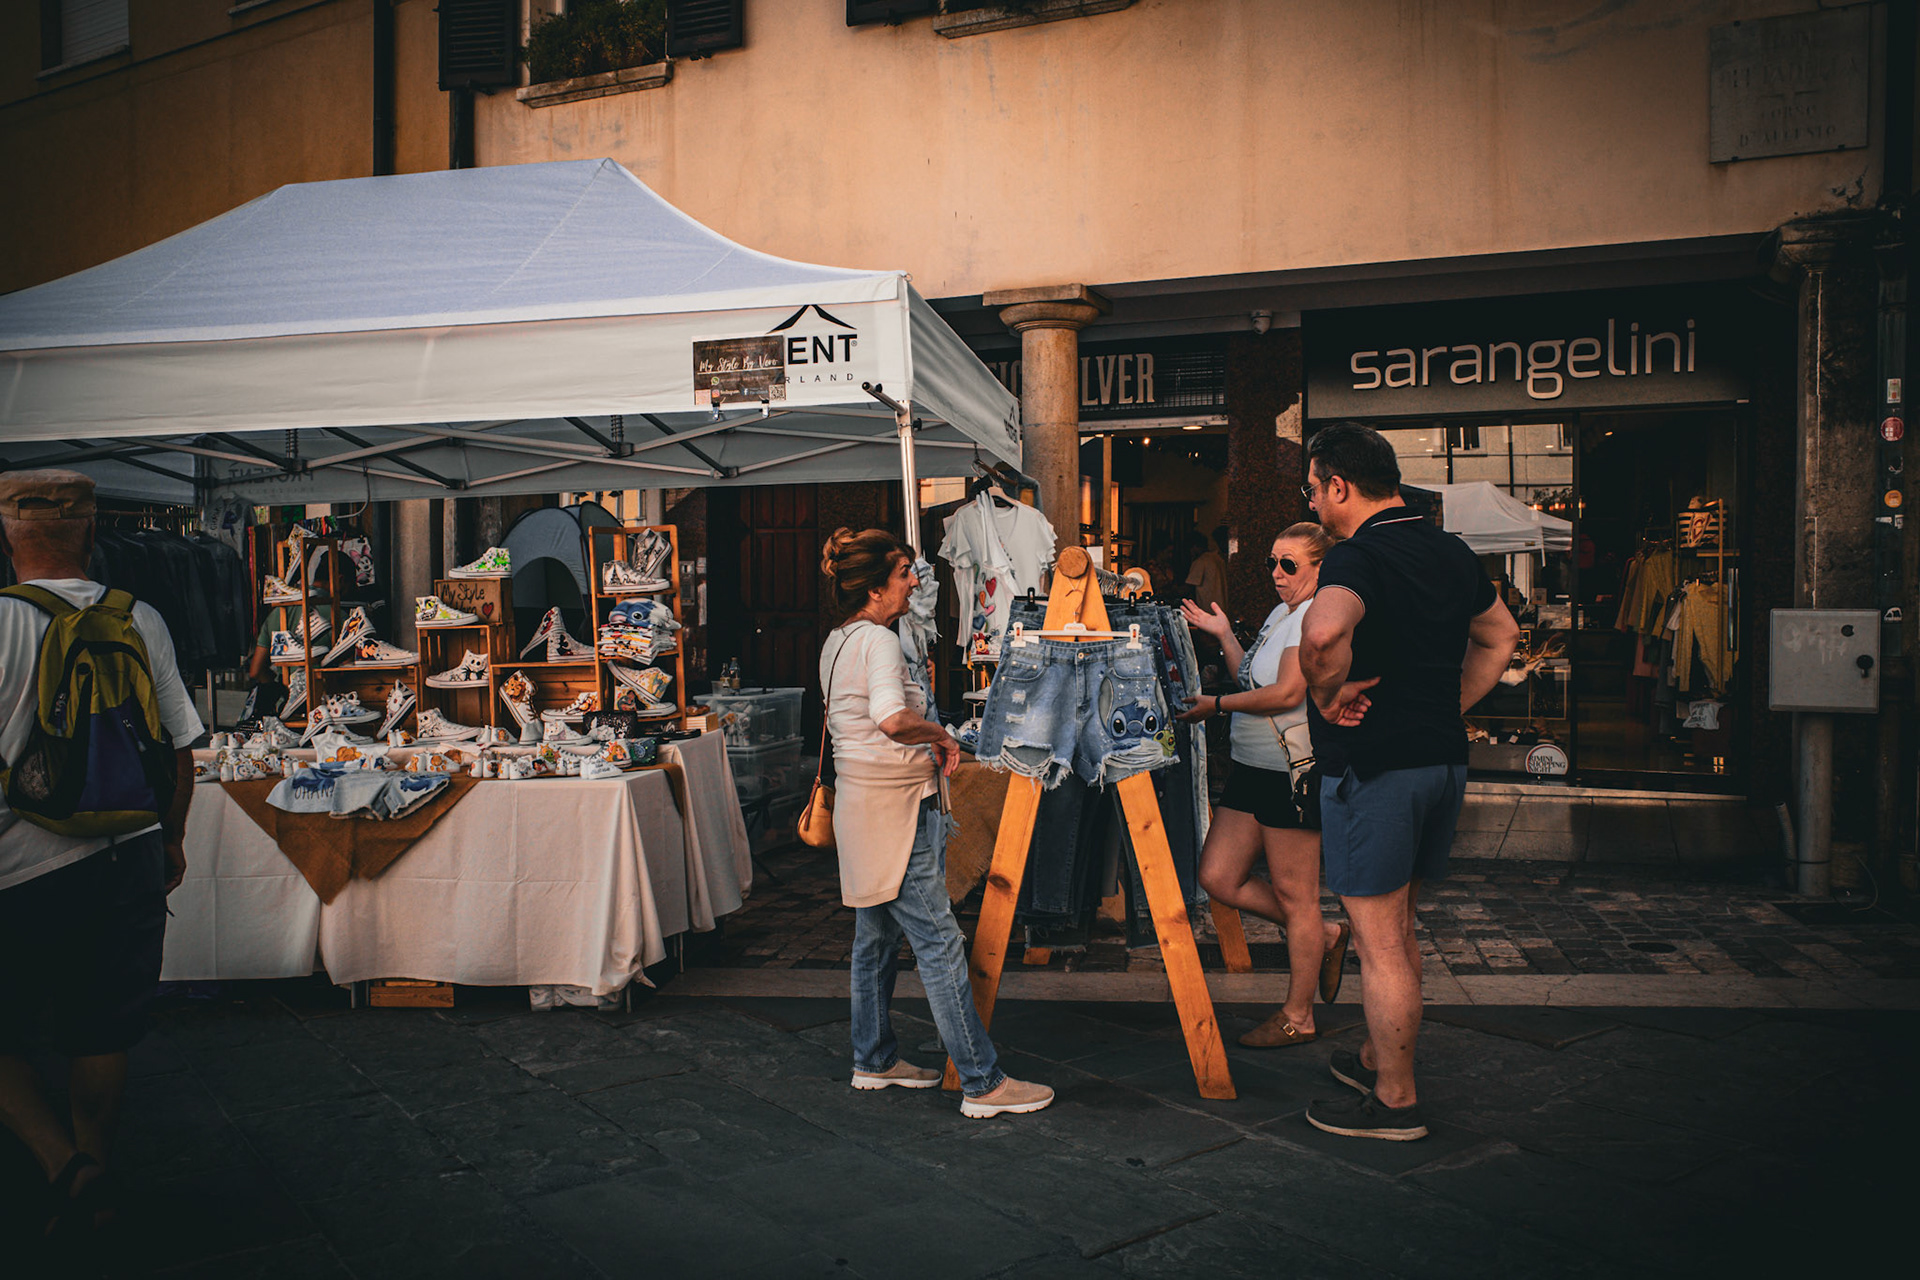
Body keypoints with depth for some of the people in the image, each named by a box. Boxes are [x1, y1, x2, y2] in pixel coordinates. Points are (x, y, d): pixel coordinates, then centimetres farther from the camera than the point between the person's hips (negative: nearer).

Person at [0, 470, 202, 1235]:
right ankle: (95, 1186, 29)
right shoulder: (140, 622, -2)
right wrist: (172, 840, 18)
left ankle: (62, 1162, -1)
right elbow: (178, 748, 5)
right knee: (101, 1036, 17)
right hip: (129, 864, 4)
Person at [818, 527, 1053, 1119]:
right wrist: (940, 736, -17)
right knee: (938, 941, -6)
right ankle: (983, 1083, -1)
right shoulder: (879, 641, -18)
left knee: (876, 936, 18)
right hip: (896, 804, -10)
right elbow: (892, 719, -35)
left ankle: (873, 1060, 30)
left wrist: (922, 747, 16)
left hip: (857, 798, 10)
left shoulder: (836, 643, 12)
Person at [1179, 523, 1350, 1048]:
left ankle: (1297, 1018, 16)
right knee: (1217, 877, 7)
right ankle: (1321, 937, 25)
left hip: (1295, 772, -10)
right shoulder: (1280, 614, 18)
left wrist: (1217, 704, -11)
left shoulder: (1318, 616, -12)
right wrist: (1223, 635, 19)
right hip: (1254, 768, 10)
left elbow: (1286, 693, -21)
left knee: (1293, 894, 1)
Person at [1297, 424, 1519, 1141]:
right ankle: (1380, 1060, 36)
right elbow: (1500, 637, 24)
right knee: (1398, 929, 21)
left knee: (1378, 942, 2)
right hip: (1445, 759, 9)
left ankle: (1396, 1101, 12)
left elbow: (1323, 634, -39)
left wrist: (1329, 695, -20)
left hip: (1371, 767, -9)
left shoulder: (1357, 558, -17)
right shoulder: (1451, 552, 10)